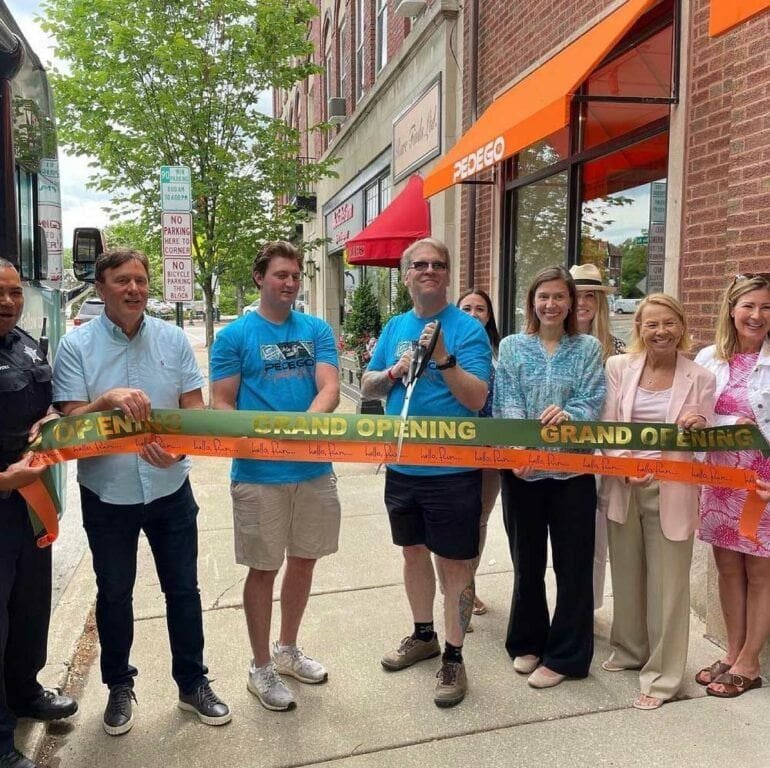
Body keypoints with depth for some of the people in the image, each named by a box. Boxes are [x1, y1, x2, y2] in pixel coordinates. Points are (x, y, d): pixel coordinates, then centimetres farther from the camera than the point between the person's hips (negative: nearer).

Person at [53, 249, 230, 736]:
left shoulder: (173, 339, -1)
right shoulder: (76, 346, -7)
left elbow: (195, 408, -2)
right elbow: (70, 422, -11)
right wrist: (107, 400, -30)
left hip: (170, 490, 1)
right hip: (107, 495, -1)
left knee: (183, 590, 12)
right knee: (114, 595, 16)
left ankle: (193, 683, 31)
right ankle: (119, 686, 37)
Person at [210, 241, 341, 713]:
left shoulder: (317, 330, 5)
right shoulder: (235, 335, -2)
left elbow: (330, 390, -6)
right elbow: (222, 404, -3)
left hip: (315, 468, 4)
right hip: (259, 473, -3)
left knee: (304, 561, 16)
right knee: (264, 568, 7)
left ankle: (288, 649, 37)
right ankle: (261, 667, 26)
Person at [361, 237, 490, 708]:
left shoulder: (467, 328, -9)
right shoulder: (395, 327, 9)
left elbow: (477, 399, -17)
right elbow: (367, 387, 11)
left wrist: (444, 358, -29)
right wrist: (392, 373, -9)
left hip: (452, 469, -6)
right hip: (402, 466, 6)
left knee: (454, 562, 3)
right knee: (414, 550, 19)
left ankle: (454, 656, 19)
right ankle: (423, 635, 39)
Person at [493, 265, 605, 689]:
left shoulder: (588, 348, 4)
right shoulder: (512, 347, 4)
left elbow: (592, 404, -4)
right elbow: (506, 404, -5)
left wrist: (566, 414, -26)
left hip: (572, 468, 0)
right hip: (521, 469, 1)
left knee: (573, 564, 5)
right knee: (527, 561, 14)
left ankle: (563, 655, 20)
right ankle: (527, 643, 32)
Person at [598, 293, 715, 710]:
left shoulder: (700, 378, -2)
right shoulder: (619, 367, 1)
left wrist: (699, 427, -24)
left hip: (672, 491, -2)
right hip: (623, 486, 2)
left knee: (667, 583, 4)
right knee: (626, 575, 16)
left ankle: (662, 675, 18)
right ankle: (630, 650, 37)